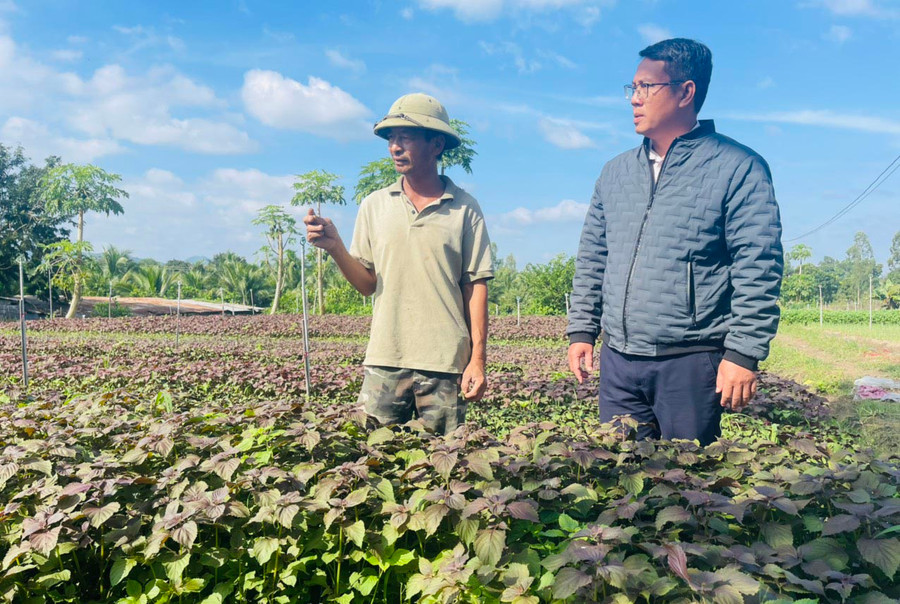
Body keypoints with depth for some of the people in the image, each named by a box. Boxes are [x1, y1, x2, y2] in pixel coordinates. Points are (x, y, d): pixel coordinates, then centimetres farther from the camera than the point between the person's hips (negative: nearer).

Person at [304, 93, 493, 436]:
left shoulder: (464, 209, 1)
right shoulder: (374, 206, 8)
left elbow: (475, 287, 0)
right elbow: (367, 284, 8)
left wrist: (477, 359, -5)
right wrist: (335, 247, -9)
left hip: (445, 362, -2)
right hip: (384, 359, 2)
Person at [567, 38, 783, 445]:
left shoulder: (738, 168, -4)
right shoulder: (614, 173, 13)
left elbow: (758, 271, -9)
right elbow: (591, 260, 16)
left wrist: (743, 353, -14)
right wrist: (581, 331, 11)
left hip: (691, 365, -5)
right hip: (617, 364, 5)